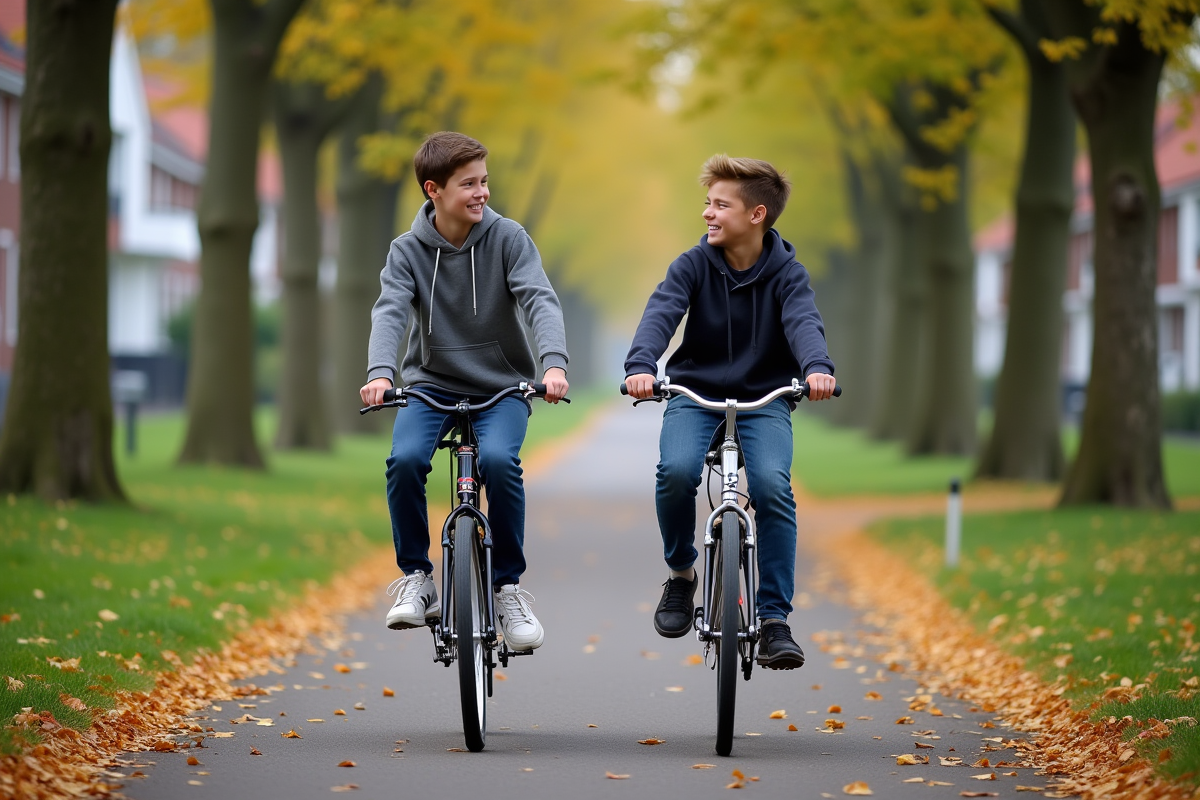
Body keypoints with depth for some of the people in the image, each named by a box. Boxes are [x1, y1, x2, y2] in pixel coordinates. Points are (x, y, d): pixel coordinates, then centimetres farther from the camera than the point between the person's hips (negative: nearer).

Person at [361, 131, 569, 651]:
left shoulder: (507, 238, -5)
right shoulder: (408, 251, -3)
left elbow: (540, 301, -17)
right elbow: (390, 312, -17)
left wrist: (554, 363, -36)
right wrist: (380, 372, -38)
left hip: (501, 387, -1)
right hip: (431, 383, 1)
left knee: (498, 460, -30)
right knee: (405, 459, -28)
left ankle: (508, 585, -12)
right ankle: (415, 577, -7)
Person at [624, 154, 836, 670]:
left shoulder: (786, 273, -5)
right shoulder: (694, 265, -4)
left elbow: (803, 322, -23)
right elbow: (660, 313, -19)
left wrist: (817, 368, -46)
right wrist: (640, 366, -41)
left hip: (764, 400, -1)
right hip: (694, 394, 1)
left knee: (772, 485, -27)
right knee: (676, 470, -29)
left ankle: (775, 621, -16)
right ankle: (681, 573, 0)